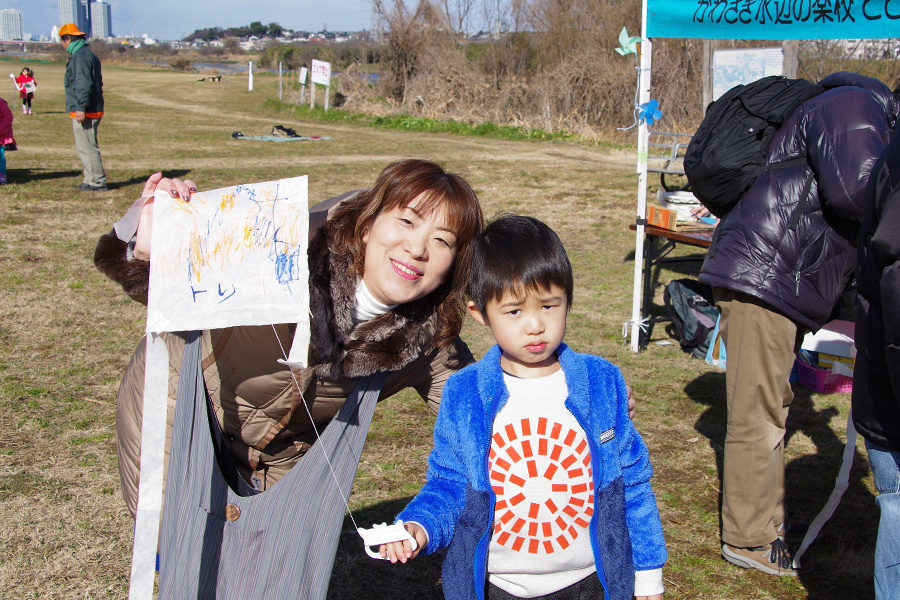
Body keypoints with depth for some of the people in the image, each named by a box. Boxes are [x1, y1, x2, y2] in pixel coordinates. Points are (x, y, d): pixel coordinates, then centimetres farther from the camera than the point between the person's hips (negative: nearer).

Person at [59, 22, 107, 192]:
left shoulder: (80, 56, -14)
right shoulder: (89, 54, 18)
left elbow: (84, 84, -23)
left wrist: (81, 107, -25)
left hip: (84, 112, -11)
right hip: (93, 110, 11)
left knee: (86, 147, -6)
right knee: (83, 146, 16)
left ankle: (98, 182, -4)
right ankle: (90, 180, 21)